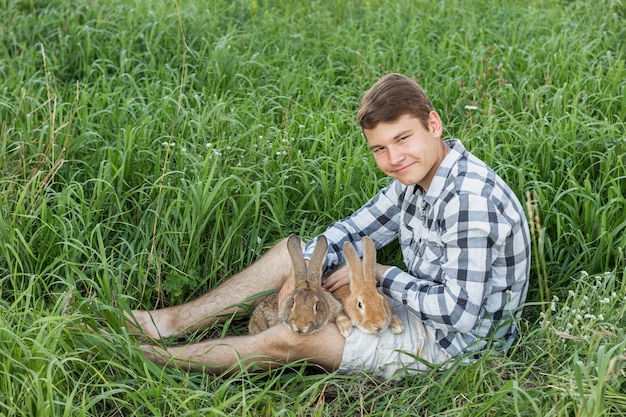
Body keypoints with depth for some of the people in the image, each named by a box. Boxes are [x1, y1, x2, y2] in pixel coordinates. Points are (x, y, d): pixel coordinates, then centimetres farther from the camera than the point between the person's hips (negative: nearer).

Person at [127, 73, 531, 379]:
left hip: (449, 342, -9)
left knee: (287, 339, -18)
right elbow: (353, 231, 7)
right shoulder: (416, 175, -1)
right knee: (292, 250, 7)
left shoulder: (470, 198, -30)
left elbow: (460, 312, -31)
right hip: (413, 304, 9)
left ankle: (150, 359, -1)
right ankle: (174, 321, 10)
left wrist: (380, 273, -19)